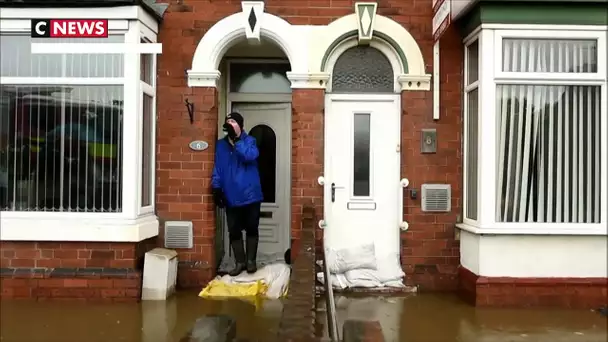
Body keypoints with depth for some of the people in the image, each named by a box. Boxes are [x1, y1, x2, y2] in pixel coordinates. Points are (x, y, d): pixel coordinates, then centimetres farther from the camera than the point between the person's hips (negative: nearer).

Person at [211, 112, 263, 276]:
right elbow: (217, 169, 8)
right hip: (231, 197, 3)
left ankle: (251, 260, 21)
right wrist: (216, 189, -1)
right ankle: (240, 262, 19)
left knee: (251, 229, 7)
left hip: (250, 195, -3)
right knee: (234, 231, 6)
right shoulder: (221, 145, 7)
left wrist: (235, 138, -26)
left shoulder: (249, 141, -3)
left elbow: (250, 156, -24)